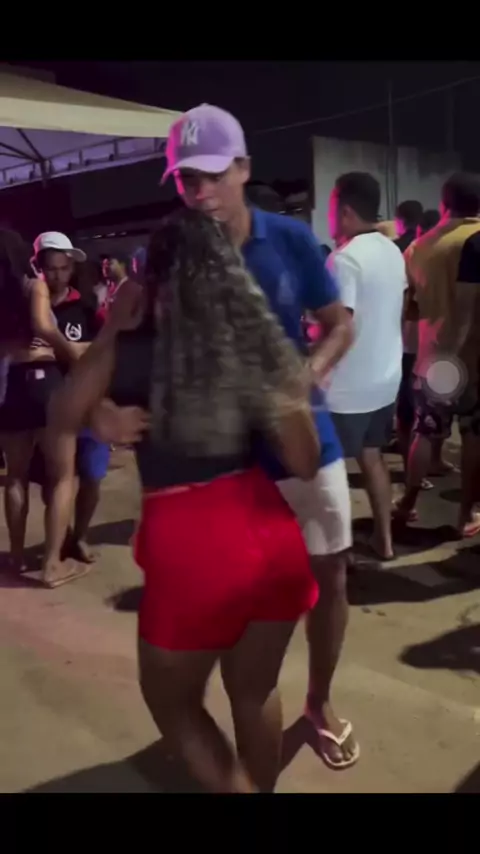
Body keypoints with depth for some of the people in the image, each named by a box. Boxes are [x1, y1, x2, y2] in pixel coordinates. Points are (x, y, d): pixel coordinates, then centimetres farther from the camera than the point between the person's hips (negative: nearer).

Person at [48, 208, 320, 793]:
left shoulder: (131, 351, -4)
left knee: (172, 701, 23)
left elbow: (60, 424, 13)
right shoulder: (261, 342, 3)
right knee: (254, 691, 27)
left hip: (190, 545, -4)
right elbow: (305, 463, 5)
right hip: (272, 533, 4)